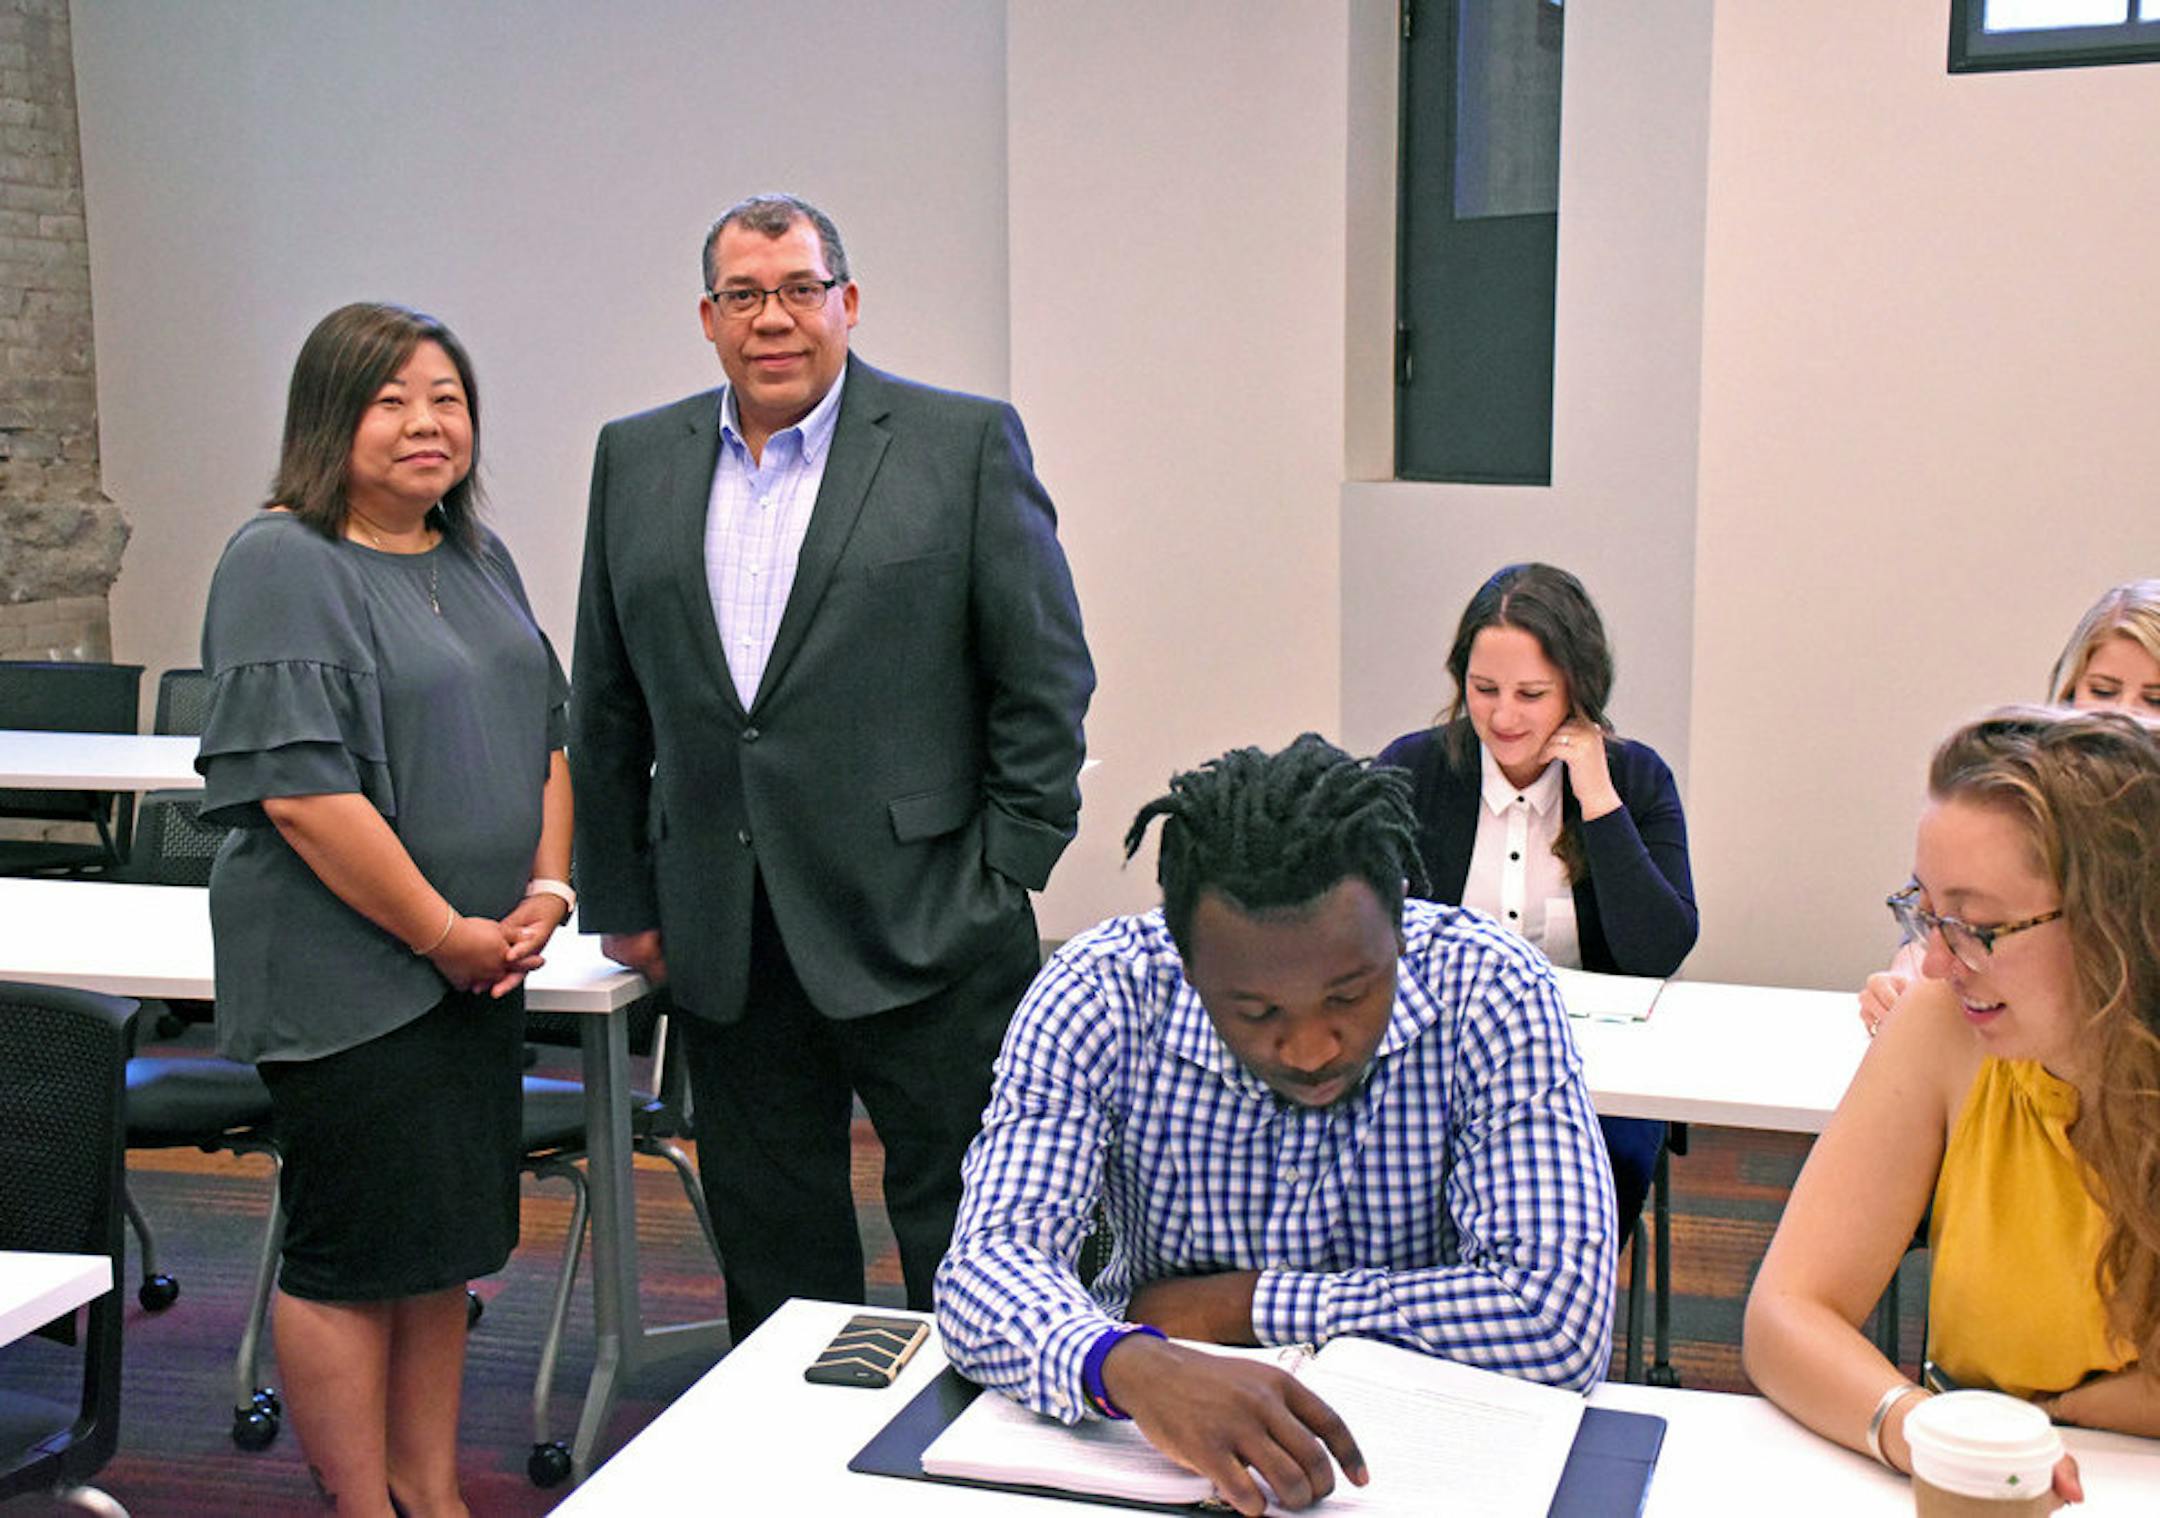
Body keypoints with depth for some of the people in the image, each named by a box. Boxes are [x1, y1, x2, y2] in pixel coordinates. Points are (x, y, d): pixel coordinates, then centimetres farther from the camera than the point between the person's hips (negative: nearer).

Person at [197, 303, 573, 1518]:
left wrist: (546, 890, 1)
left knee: (448, 1239, 16)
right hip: (349, 976, -8)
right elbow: (300, 787, -20)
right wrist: (443, 933, -16)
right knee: (354, 1253, 3)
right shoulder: (284, 564, -12)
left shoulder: (479, 558, 12)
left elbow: (547, 731, 16)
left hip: (479, 966, 8)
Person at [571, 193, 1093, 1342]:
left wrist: (1006, 881, -5)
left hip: (924, 932, -3)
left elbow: (1046, 677, -2)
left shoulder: (966, 443, -2)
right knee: (769, 1246, 14)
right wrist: (619, 898, 11)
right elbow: (607, 705, 13)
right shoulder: (636, 459, 10)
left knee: (963, 1234, 4)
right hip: (723, 943, 4)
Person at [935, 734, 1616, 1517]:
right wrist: (1129, 1367, -42)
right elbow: (990, 1264, -22)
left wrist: (1246, 1302, -19)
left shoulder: (1491, 991, -16)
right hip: (1153, 1446, 1)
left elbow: (1560, 1318, -22)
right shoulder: (1097, 993, -14)